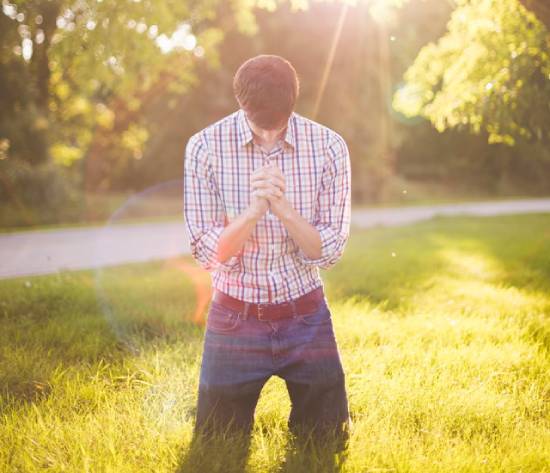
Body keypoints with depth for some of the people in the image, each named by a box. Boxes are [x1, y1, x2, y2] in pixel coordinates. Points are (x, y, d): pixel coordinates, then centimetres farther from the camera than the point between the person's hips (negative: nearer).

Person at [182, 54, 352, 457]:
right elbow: (208, 252, -12)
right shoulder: (205, 147, -12)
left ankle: (302, 416, 44)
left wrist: (284, 208, -28)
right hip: (235, 319, -1)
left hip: (306, 317, 1)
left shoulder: (329, 147, -10)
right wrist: (255, 210, -30)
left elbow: (327, 252, -10)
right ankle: (242, 411, 44)